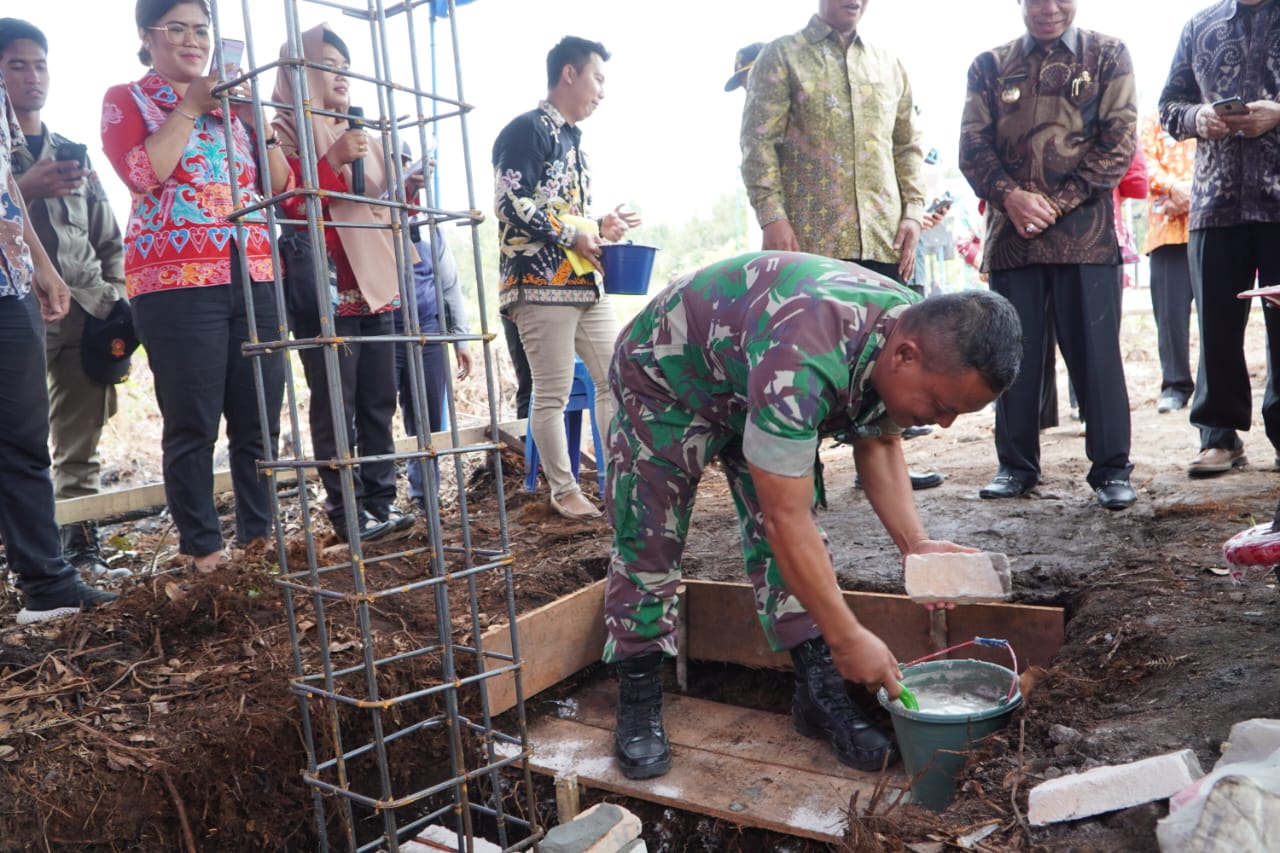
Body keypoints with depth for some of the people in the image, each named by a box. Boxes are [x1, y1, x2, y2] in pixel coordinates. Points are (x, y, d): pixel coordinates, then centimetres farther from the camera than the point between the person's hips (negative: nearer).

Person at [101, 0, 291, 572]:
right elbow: (143, 173, -10)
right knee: (193, 425, -4)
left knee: (259, 420, 3)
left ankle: (259, 536, 12)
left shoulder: (230, 101, 22)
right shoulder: (126, 100, 9)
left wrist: (256, 121, 1)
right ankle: (202, 548, 5)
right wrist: (188, 108, -6)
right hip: (176, 281, -4)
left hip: (253, 277, 5)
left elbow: (280, 185, 14)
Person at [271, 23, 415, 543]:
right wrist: (333, 161, -18)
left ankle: (381, 499, 12)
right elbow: (290, 210, -11)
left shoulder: (363, 135, 21)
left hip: (375, 285, 6)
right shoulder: (284, 132, 1)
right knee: (335, 403, -5)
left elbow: (386, 207, 25)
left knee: (379, 399, 5)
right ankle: (346, 509, 1)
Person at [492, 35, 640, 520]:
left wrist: (600, 229, 11)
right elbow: (512, 204, -17)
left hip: (586, 283, 9)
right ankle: (564, 492, 9)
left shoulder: (571, 140, 23)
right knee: (552, 395, -2)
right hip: (541, 284, -9)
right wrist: (575, 234, -12)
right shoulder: (526, 130, -5)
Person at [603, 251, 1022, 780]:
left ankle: (821, 694, 8)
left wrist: (913, 541, -15)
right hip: (665, 376, -6)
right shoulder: (802, 363, -44)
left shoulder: (913, 331, -18)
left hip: (749, 380, 7)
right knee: (648, 543, -6)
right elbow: (785, 518, -38)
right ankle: (638, 704, 9)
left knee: (794, 546, -1)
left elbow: (878, 442, -2)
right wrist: (847, 638, -31)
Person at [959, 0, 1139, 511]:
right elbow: (973, 145, 5)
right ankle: (1016, 465, 15)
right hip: (1011, 233, 2)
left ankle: (1111, 469, 7)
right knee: (1015, 353, 5)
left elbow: (1119, 141, 0)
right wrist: (1010, 196, -12)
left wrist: (1059, 203, -10)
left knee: (1095, 349, -2)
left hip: (1085, 233, -2)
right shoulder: (989, 66, 13)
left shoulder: (1108, 56, 9)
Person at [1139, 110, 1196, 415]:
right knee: (1170, 308, -5)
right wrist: (1174, 187, -14)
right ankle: (1175, 385, 1)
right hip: (1167, 226, 0)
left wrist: (1191, 191, -12)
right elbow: (1146, 161, 5)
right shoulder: (1152, 120, 19)